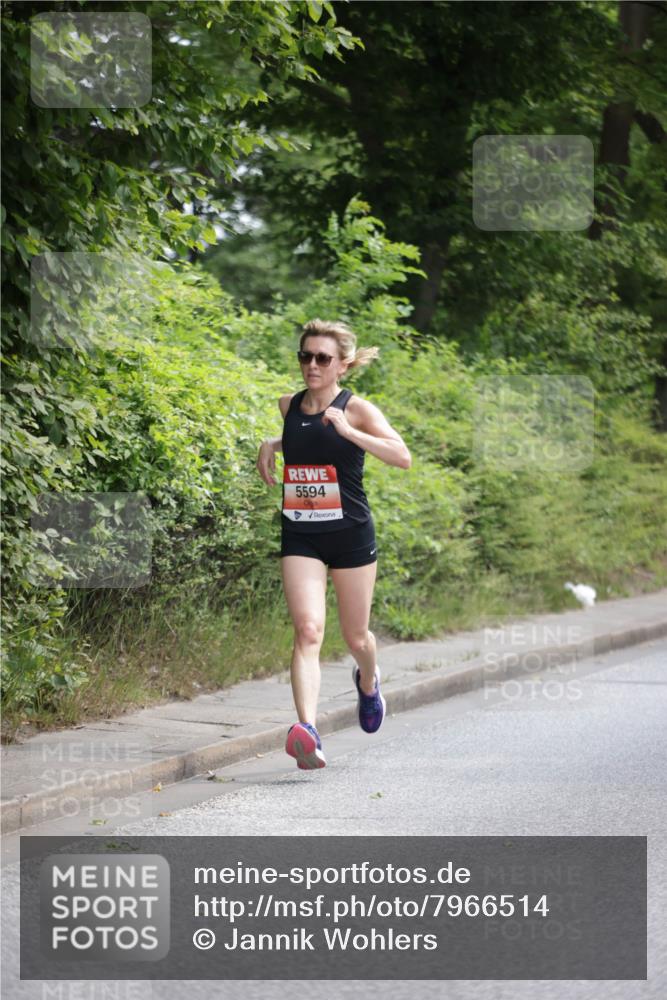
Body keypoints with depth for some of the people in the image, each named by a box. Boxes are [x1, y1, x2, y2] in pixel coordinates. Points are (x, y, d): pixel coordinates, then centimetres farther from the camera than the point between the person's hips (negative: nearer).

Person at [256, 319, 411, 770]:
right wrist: (272, 445, 7)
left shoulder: (357, 409, -9)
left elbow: (403, 456, -23)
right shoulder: (289, 406, 5)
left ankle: (368, 682, 49)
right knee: (308, 631, -17)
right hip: (301, 537, 2)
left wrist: (348, 431, -31)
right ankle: (308, 732, -29)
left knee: (355, 636, 12)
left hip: (350, 534, -2)